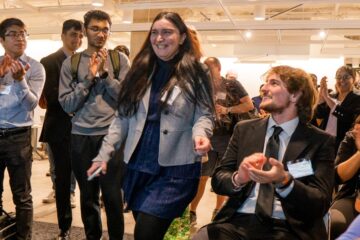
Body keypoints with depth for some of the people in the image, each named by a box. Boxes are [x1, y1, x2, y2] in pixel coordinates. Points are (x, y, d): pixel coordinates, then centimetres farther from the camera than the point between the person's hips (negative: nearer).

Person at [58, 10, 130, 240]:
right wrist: (89, 78, -10)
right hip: (81, 137, 2)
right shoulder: (71, 63, 5)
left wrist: (105, 73, -12)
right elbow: (66, 104, 0)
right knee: (88, 196, 11)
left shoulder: (120, 59, 3)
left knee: (112, 195, 2)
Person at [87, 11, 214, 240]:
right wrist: (104, 154, 4)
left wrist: (200, 133, -24)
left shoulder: (195, 73, 0)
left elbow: (204, 114, -2)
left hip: (176, 169, -4)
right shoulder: (140, 71, 10)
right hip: (139, 166, 5)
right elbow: (123, 118, 10)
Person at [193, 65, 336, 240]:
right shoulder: (244, 129, 9)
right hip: (237, 221, 2)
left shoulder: (320, 141, 2)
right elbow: (217, 179, 8)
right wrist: (238, 178, -14)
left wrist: (285, 181, -21)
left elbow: (321, 204, -3)